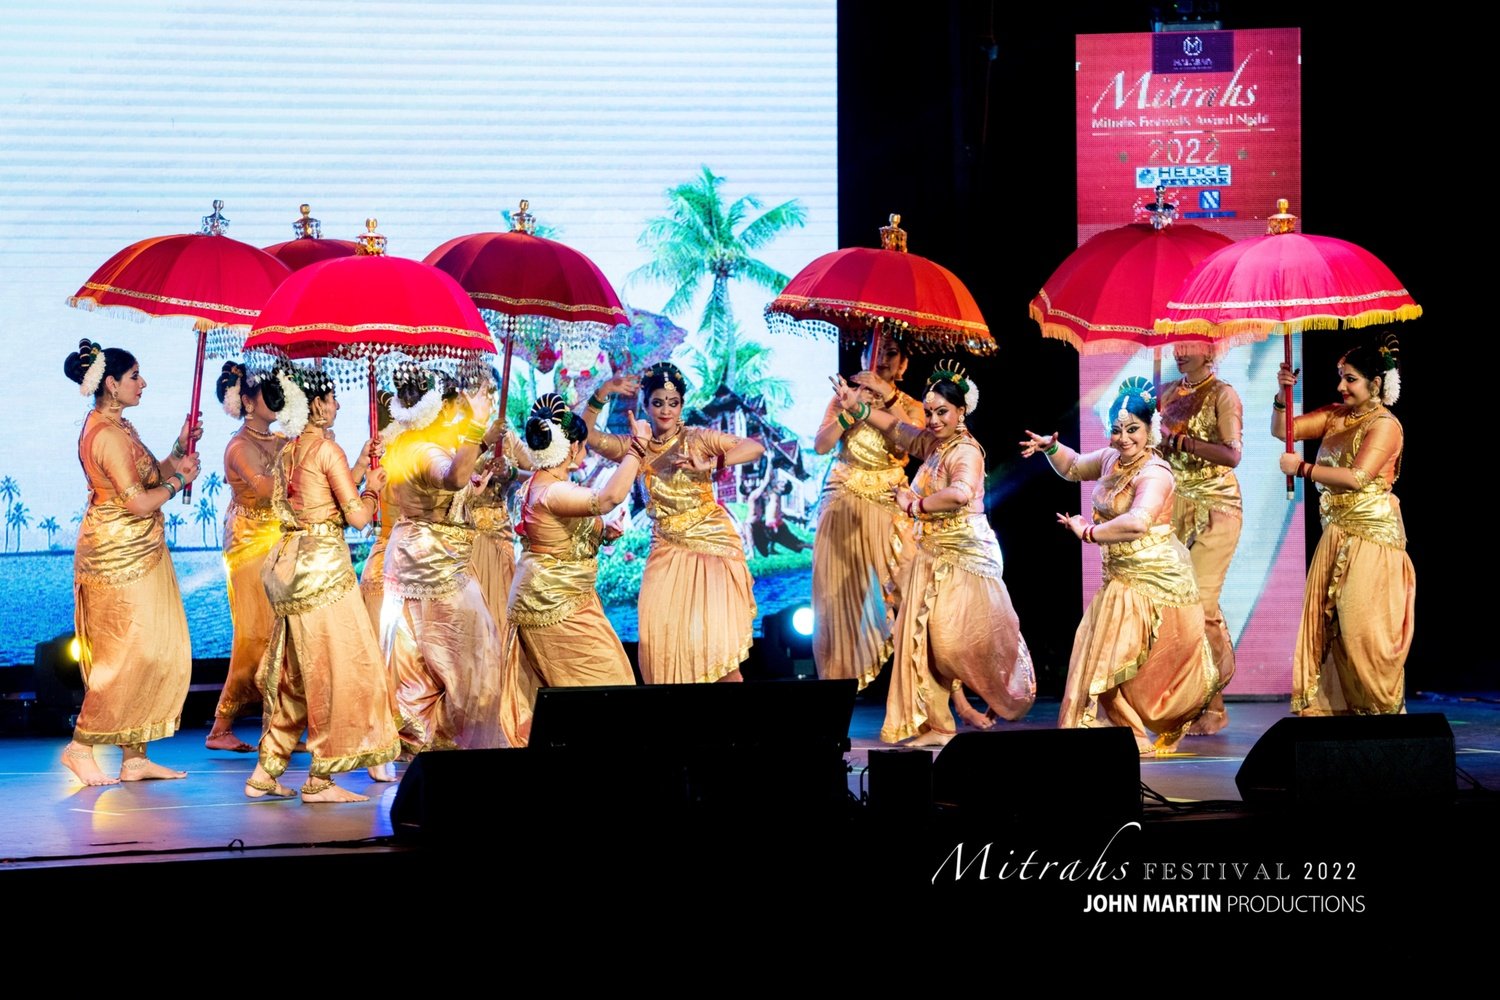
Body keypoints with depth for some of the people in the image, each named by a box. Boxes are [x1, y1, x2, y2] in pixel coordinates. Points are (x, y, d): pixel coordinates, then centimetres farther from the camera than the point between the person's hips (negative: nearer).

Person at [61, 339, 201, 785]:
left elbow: (150, 478, 15)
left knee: (154, 651, 9)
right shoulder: (107, 434, -18)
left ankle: (134, 756, 13)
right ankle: (82, 745, 3)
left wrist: (180, 449, 7)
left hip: (137, 554, 10)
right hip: (119, 556, -10)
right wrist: (180, 479, -8)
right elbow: (139, 501, -22)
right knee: (131, 654, -7)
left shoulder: (117, 426, 14)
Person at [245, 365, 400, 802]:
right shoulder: (327, 449, -11)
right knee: (336, 666, -3)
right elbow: (357, 517, -13)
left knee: (294, 669, 14)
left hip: (291, 566, 9)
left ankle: (266, 773, 16)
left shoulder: (288, 451, 14)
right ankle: (320, 779, -1)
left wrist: (358, 468, 20)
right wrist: (373, 486, 5)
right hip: (324, 565, -9)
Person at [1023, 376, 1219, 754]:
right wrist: (1051, 448, 6)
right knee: (1102, 652, 11)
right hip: (1121, 578, 9)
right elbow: (1074, 468, 27)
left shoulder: (1154, 474, -20)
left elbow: (1136, 523, -37)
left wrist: (1088, 532, -24)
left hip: (1154, 579, -9)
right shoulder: (1112, 459, 7)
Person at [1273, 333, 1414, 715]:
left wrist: (1302, 469, -16)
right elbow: (1282, 430, 11)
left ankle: (1382, 709, 4)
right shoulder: (1336, 416, 12)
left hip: (1371, 537, -7)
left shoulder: (1384, 425, -10)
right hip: (1336, 535, 8)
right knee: (1326, 622, 5)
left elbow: (1357, 477, -21)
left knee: (1362, 625, -7)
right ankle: (1332, 707, 10)